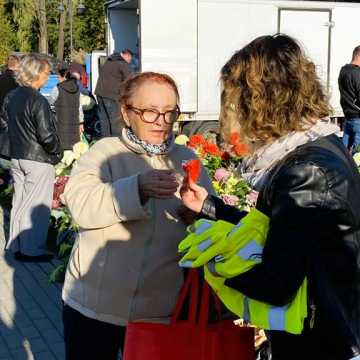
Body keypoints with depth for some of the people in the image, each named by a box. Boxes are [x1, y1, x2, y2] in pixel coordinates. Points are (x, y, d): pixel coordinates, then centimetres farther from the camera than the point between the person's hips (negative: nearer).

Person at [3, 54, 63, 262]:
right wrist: (57, 154, -7)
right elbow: (47, 135, -22)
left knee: (20, 202, 17)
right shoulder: (38, 101, -20)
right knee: (37, 206, 3)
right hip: (38, 160, -8)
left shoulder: (11, 98, 4)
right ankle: (32, 250, 11)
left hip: (16, 158, 8)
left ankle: (16, 246, 27)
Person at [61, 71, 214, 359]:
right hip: (93, 307, -2)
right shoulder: (105, 151, -3)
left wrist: (199, 216, -18)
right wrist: (138, 187, -34)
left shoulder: (188, 160, 6)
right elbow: (81, 204, -21)